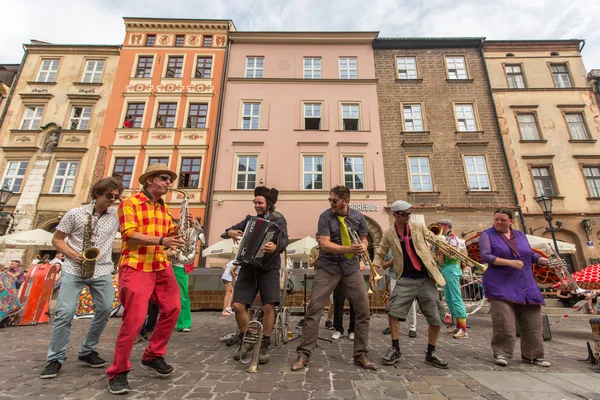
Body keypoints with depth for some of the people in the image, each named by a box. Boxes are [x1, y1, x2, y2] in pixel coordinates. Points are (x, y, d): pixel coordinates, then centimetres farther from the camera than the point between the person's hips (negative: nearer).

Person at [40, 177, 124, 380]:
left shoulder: (116, 216, 4)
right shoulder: (74, 214, -1)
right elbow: (57, 239, 4)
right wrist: (73, 254, -12)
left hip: (102, 271, 2)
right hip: (73, 270, -2)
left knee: (104, 310, 2)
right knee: (65, 313, -4)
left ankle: (88, 351, 20)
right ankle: (56, 358, 14)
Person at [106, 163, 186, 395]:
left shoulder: (164, 208, 16)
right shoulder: (130, 202, -5)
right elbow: (129, 235, -15)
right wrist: (161, 240, -26)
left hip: (161, 266, 7)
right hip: (136, 267, -7)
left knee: (173, 309, 6)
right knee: (134, 318, -8)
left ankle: (153, 357, 23)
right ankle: (118, 372, 11)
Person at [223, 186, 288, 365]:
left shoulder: (278, 219, 1)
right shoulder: (250, 220, 13)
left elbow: (284, 239, -17)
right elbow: (227, 231, 16)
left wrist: (276, 246, -41)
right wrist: (230, 232, -9)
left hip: (268, 267, -3)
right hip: (248, 266, 4)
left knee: (269, 306, -13)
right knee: (238, 305, -4)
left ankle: (265, 344, 8)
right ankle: (246, 340, 19)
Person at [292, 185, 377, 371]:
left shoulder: (358, 217, 1)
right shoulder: (325, 216, -8)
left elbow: (363, 239, 9)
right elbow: (324, 244, -16)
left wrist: (363, 247, -15)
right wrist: (348, 249, -27)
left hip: (351, 267, 3)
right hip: (328, 267, -2)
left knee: (363, 311, 4)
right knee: (314, 309, -5)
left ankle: (361, 355, 21)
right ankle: (304, 354, 10)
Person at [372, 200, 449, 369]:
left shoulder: (419, 227, 1)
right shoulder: (389, 234, 0)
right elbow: (380, 254, 7)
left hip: (426, 279, 1)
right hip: (406, 280, -1)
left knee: (436, 318, 5)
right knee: (393, 311, -12)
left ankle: (431, 353, 27)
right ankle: (395, 349, 10)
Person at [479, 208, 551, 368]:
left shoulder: (520, 235, 16)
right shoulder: (487, 235, -1)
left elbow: (530, 254, 19)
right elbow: (486, 256, -12)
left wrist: (542, 260, -3)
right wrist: (509, 262, -22)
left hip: (526, 287, 6)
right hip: (501, 287, -5)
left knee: (532, 322, 9)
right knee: (503, 323, -11)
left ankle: (532, 355, 25)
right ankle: (501, 353, 4)